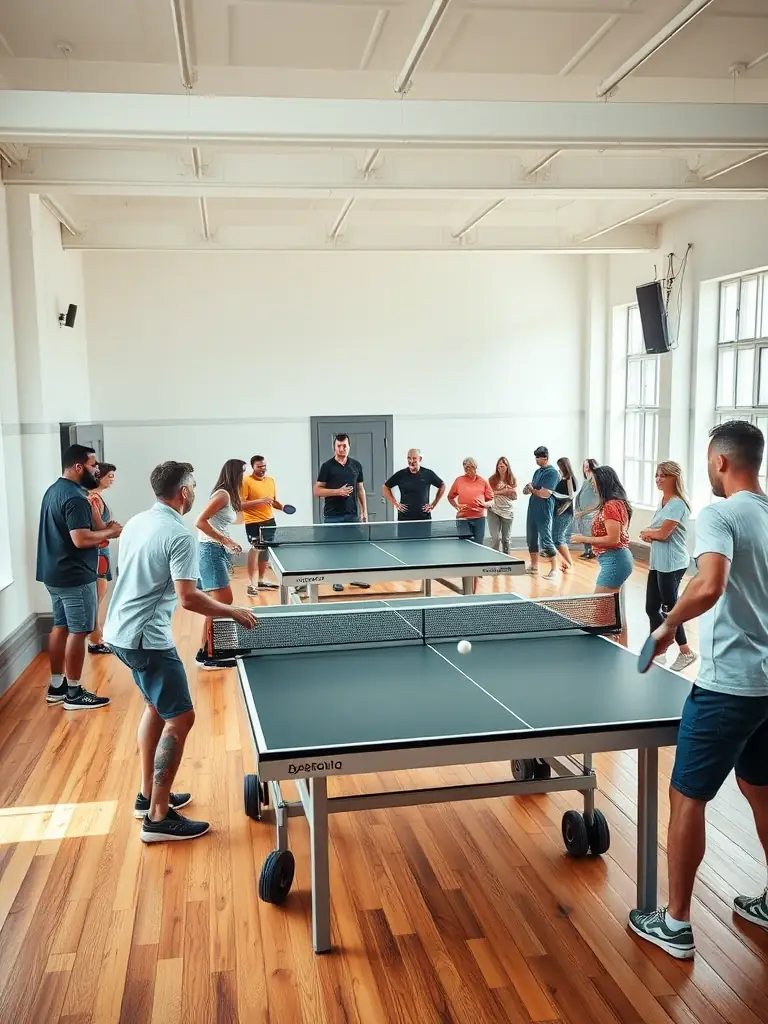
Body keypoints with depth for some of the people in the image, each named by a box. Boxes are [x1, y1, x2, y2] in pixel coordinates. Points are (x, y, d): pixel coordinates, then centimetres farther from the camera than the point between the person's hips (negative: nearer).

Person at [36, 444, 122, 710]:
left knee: (60, 627, 15)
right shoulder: (75, 497, -20)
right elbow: (80, 539, -27)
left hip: (54, 573, 10)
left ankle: (56, 686, 23)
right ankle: (74, 693, 4)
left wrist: (100, 531, 8)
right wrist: (109, 532, -12)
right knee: (78, 631, -2)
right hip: (74, 576, -10)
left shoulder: (54, 490, 12)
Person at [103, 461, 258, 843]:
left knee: (156, 706, 23)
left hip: (120, 629, 10)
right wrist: (234, 613, -12)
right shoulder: (179, 535, -18)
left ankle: (149, 794, 31)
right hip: (146, 638, -10)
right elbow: (188, 598, -23)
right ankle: (158, 817, 1)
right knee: (180, 718, -3)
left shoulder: (135, 522, 8)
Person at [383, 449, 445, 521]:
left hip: (424, 517, 0)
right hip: (404, 517, 0)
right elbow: (385, 487, 12)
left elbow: (442, 486, 14)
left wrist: (433, 504, 8)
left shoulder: (428, 474, 1)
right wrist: (396, 504, 5)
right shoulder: (400, 475, 2)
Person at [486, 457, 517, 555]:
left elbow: (515, 497, 5)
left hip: (508, 512, 2)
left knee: (506, 539, 9)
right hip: (494, 511, -2)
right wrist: (501, 492, -15)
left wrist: (510, 491, -14)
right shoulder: (492, 479, -2)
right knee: (495, 538, -6)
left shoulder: (512, 480, 4)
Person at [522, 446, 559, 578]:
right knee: (532, 539, 13)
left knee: (546, 540, -4)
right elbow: (531, 487, 19)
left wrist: (532, 489, -5)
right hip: (532, 510, 9)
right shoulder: (538, 471, 13)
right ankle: (534, 567, 25)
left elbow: (545, 493, -21)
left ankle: (553, 569, 5)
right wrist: (527, 489, -4)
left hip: (544, 512, -9)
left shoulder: (552, 472, -14)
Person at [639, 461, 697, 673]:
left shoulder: (677, 504, -16)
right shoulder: (663, 502, 12)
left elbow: (663, 534, -21)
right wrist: (649, 535, -5)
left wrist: (645, 533, -2)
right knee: (652, 608, 10)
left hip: (672, 564, -9)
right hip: (658, 563, 9)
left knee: (669, 608, 0)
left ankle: (686, 652, 14)